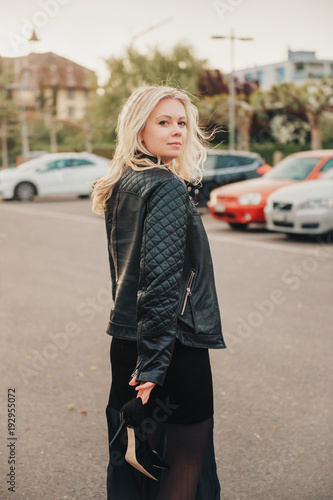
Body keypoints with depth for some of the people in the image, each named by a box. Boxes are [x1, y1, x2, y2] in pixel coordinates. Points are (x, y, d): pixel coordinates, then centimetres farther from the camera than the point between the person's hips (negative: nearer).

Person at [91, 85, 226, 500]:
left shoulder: (121, 187, 10)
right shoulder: (167, 188, -15)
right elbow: (162, 281, -22)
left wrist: (143, 361, 20)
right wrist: (154, 365, -23)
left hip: (125, 339, 9)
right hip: (175, 344, -8)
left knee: (135, 458, 17)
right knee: (187, 462, 4)